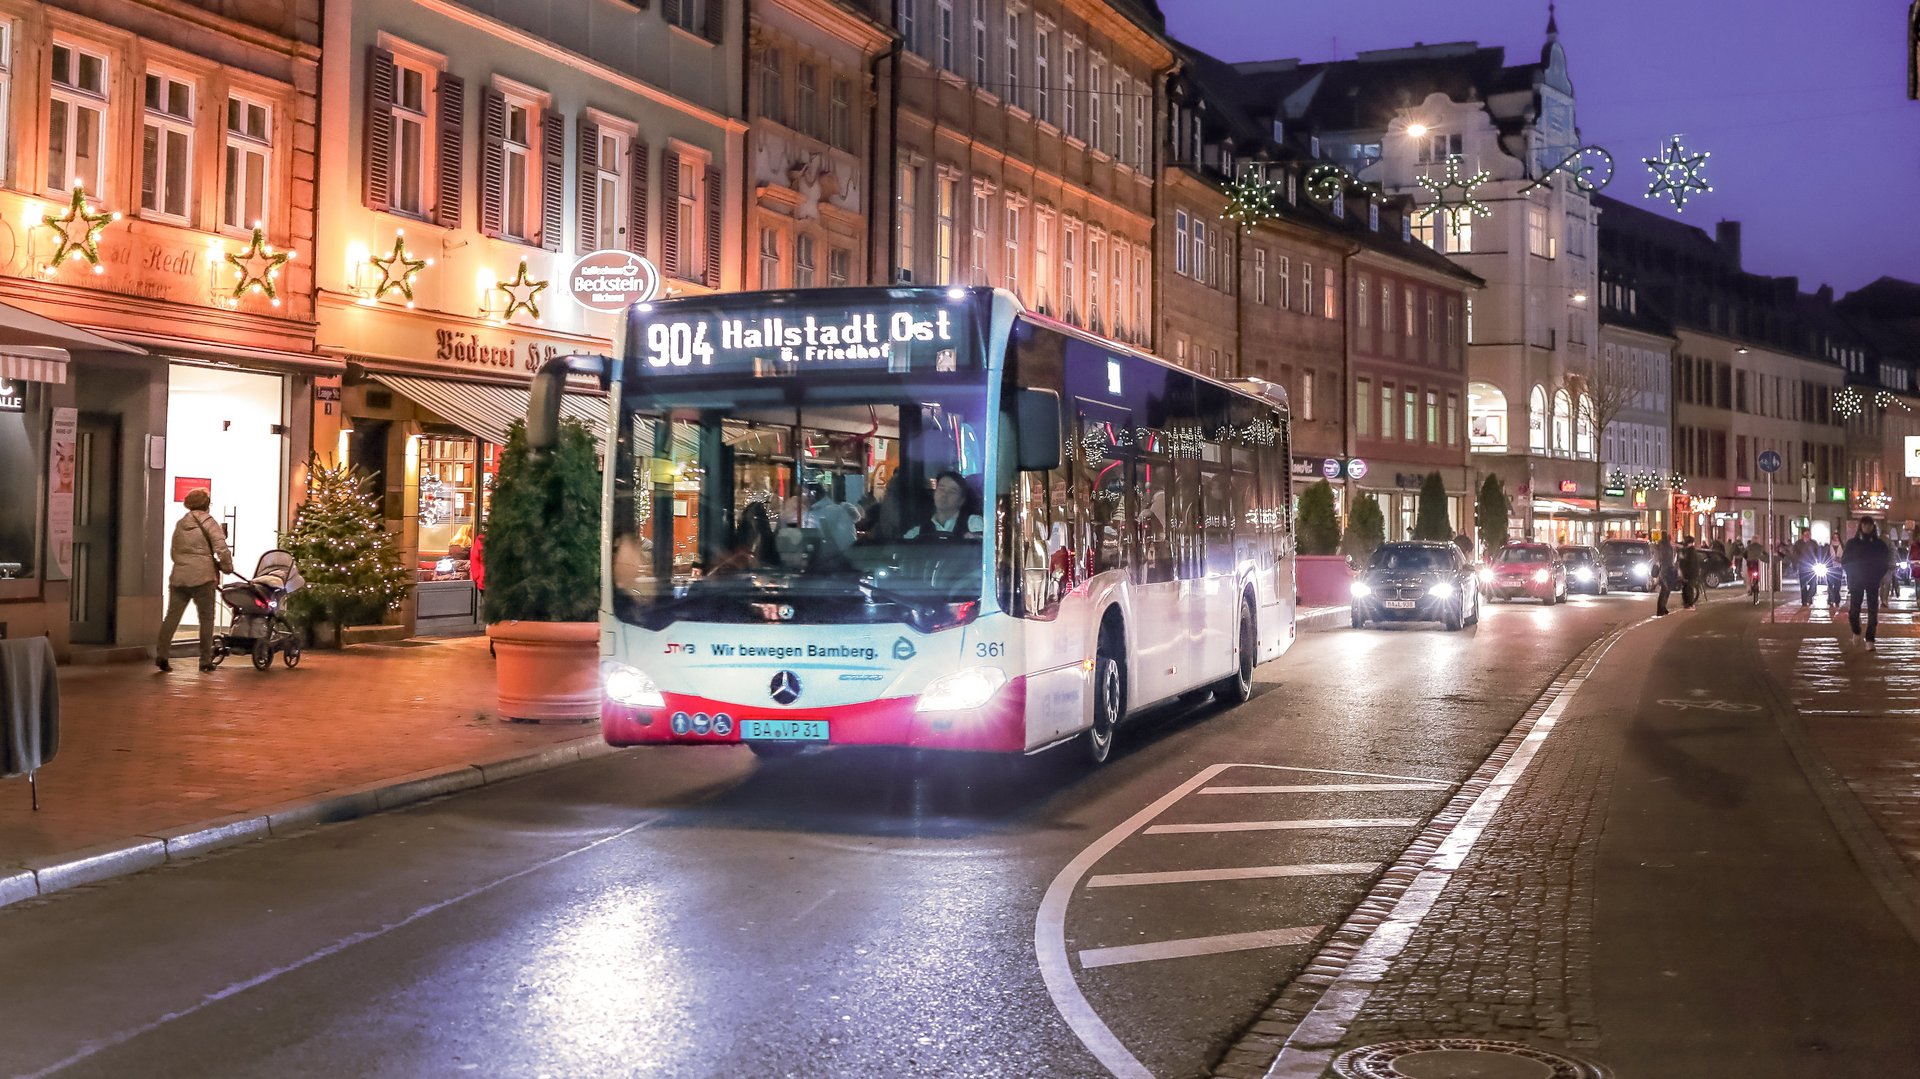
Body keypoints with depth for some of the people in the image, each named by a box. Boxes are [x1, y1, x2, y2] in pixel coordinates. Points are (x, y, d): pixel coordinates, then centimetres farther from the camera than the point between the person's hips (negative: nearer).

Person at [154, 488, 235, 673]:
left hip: (178, 576, 5)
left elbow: (173, 551, 21)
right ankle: (205, 660, 5)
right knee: (206, 618, 4)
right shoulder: (208, 521, -2)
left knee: (172, 616, 4)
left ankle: (161, 654, -8)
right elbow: (221, 548, -11)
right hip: (202, 577, -5)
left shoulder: (180, 524, 16)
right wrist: (227, 567, 2)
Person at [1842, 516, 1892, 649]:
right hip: (1856, 582, 0)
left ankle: (1870, 640, 1)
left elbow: (1885, 562, 6)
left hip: (1873, 582, 0)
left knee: (1873, 611, -3)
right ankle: (1856, 632, 22)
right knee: (1853, 610, -4)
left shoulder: (1879, 544, 2)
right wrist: (1852, 575, -5)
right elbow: (1845, 561, 3)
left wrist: (1878, 576, -4)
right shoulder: (1852, 543, 1)